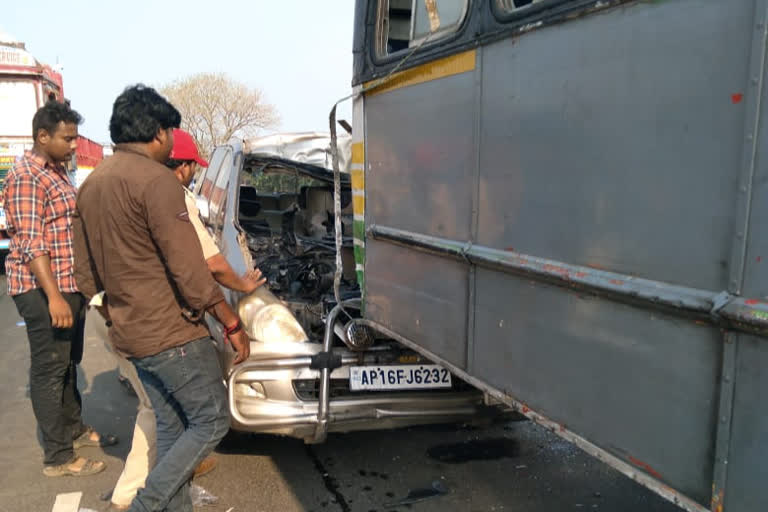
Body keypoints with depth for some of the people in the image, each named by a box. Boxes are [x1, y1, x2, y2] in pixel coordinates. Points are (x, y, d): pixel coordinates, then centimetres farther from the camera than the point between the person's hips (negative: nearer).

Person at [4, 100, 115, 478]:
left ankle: (74, 429, 35)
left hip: (69, 284, 9)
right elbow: (30, 243, -22)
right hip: (43, 290, -9)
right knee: (49, 369, -1)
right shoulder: (26, 176, -15)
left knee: (68, 363, 19)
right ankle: (57, 457, 8)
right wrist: (53, 296, -28)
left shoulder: (57, 172, 15)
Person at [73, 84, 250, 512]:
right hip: (171, 332, -9)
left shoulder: (91, 185, 11)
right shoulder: (155, 179, -17)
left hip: (131, 334, 9)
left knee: (172, 429, 18)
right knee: (211, 421, 5)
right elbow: (189, 271, -21)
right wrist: (233, 324, -13)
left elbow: (86, 273, 16)